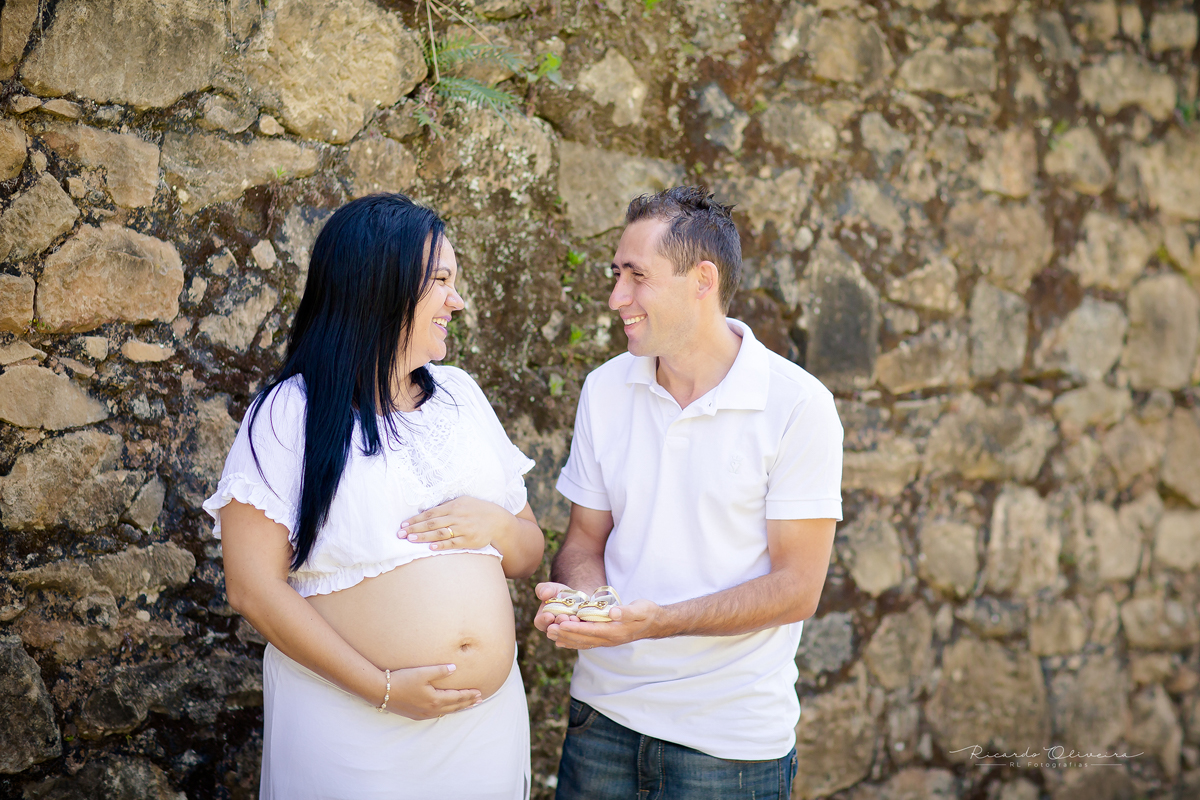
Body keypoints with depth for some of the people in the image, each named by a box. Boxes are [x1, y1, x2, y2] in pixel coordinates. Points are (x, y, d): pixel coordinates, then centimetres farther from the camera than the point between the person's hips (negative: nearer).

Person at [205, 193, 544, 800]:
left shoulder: (461, 396, 8)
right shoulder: (289, 415, -8)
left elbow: (529, 554, 13)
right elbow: (254, 588, -13)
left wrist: (498, 525, -10)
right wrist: (384, 688, -18)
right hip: (354, 726, -5)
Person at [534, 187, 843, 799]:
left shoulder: (798, 405, -12)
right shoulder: (605, 389, 2)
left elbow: (796, 587, -13)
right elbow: (585, 541, 8)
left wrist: (657, 621, -24)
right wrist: (574, 597, -15)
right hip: (602, 711, 4)